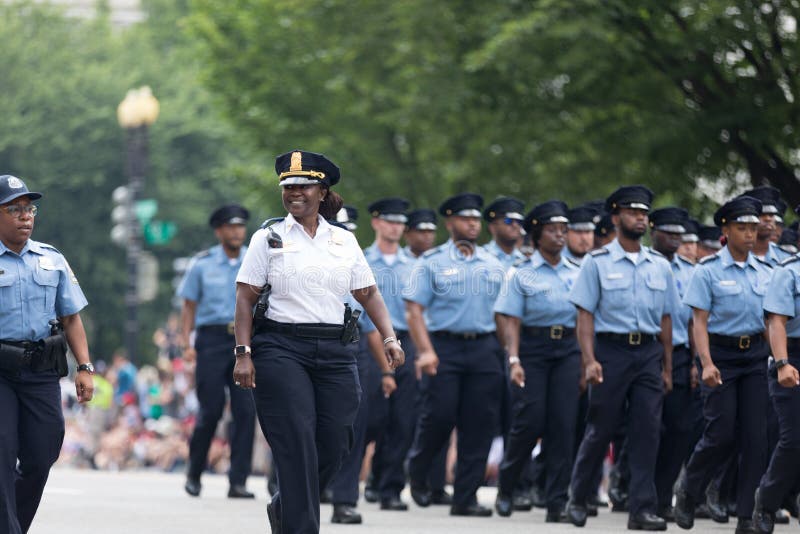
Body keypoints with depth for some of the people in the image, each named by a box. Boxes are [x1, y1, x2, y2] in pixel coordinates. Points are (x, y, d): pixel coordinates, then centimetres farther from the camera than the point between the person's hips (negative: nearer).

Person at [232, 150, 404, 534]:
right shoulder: (269, 238, 5)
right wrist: (243, 353, -8)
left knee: (334, 445, 2)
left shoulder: (344, 241, 13)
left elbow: (368, 293, 13)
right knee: (297, 447, -11)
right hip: (281, 350, -3)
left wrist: (389, 337, -2)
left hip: (335, 352, 3)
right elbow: (246, 297, 1)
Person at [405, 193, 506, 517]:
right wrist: (426, 351, -15)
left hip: (485, 347, 4)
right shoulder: (432, 262, 3)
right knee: (439, 417, -9)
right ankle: (417, 472, 20)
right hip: (445, 347, -3)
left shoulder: (493, 265, 15)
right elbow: (414, 309, -3)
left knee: (480, 424, -1)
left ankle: (465, 497, 4)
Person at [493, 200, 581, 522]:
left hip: (567, 350, 3)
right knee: (529, 421, -9)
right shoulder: (521, 274, 2)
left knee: (563, 424, -5)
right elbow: (510, 319, -4)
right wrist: (514, 360, -15)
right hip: (532, 348, -3)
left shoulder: (575, 274, 14)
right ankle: (505, 488, 15)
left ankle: (557, 503, -3)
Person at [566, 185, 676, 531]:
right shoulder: (597, 263, 1)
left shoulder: (660, 266, 11)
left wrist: (667, 368, 11)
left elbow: (665, 319, 14)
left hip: (649, 353, 3)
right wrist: (590, 360, -13)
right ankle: (577, 500, 18)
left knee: (647, 431, -3)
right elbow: (585, 314, -3)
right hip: (611, 350, -3)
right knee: (600, 430, 2)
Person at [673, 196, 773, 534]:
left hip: (756, 355, 4)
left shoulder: (765, 272, 10)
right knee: (721, 434, -8)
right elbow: (699, 322, -9)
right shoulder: (708, 271, -4)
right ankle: (687, 490, 20)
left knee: (756, 436, -3)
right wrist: (707, 363, -21)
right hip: (722, 354, -4)